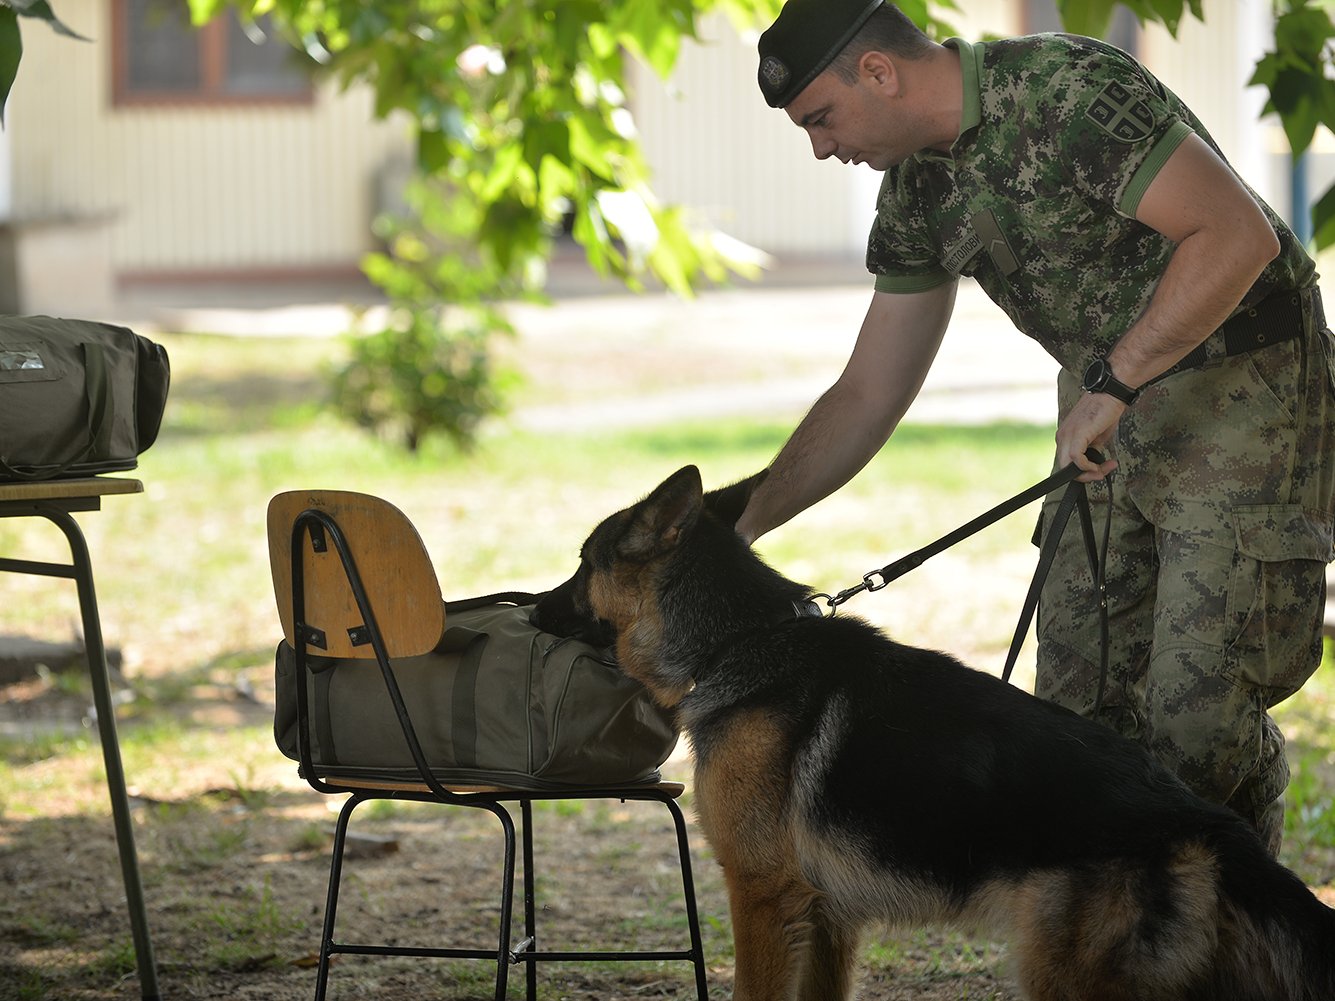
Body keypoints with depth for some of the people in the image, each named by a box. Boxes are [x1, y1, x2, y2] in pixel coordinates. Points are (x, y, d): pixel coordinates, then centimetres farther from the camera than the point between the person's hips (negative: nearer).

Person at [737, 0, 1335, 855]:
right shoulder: (918, 186, 6)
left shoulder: (1070, 90, -21)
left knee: (1196, 718, -12)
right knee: (1077, 702, 4)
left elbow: (1240, 233, -27)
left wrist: (1110, 384, -26)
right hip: (1108, 401, 8)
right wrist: (745, 526, 7)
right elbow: (870, 393, 13)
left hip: (1242, 383, -8)